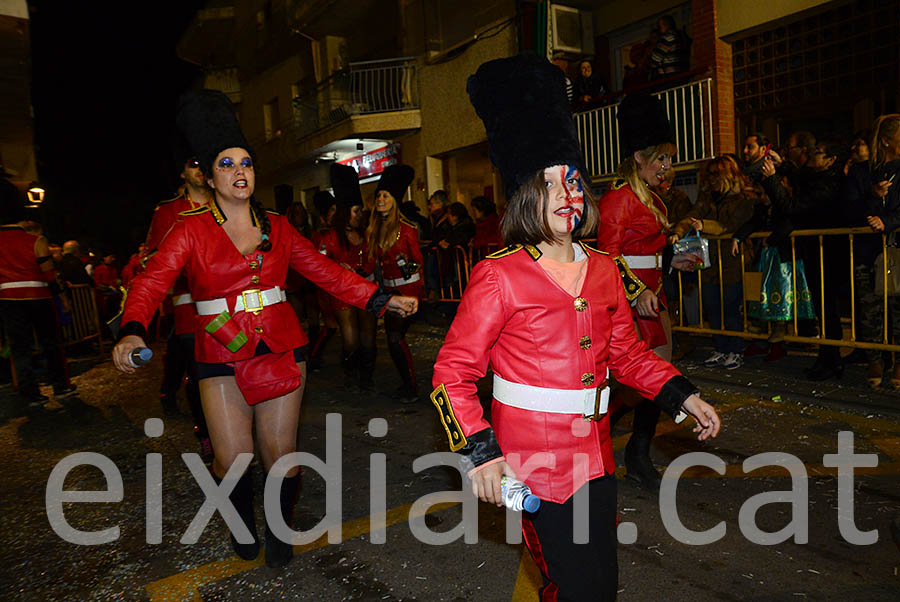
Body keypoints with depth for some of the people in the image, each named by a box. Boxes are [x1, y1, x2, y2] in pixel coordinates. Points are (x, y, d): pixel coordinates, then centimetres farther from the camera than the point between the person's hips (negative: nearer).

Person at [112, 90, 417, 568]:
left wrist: (382, 300, -2)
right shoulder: (192, 230, -3)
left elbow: (326, 271, 5)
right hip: (223, 359, -2)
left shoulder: (277, 228, 5)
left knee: (281, 453, 7)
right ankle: (243, 524, 35)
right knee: (232, 460, 0)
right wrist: (132, 332, -36)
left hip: (282, 352, 2)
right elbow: (152, 281, -16)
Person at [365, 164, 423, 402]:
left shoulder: (406, 228, -10)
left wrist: (407, 266, -20)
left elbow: (418, 260, -5)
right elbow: (373, 260, 12)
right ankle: (407, 383, 24)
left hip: (408, 287, -7)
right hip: (388, 288, 7)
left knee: (395, 336, -14)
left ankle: (411, 388, -2)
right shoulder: (374, 229, 10)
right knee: (394, 337, 10)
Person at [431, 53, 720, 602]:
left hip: (595, 455, 6)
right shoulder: (500, 275, -14)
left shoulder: (603, 269, 4)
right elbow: (453, 374, -14)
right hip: (533, 463, -6)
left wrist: (683, 395, 4)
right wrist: (479, 451, -24)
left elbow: (627, 353, 15)